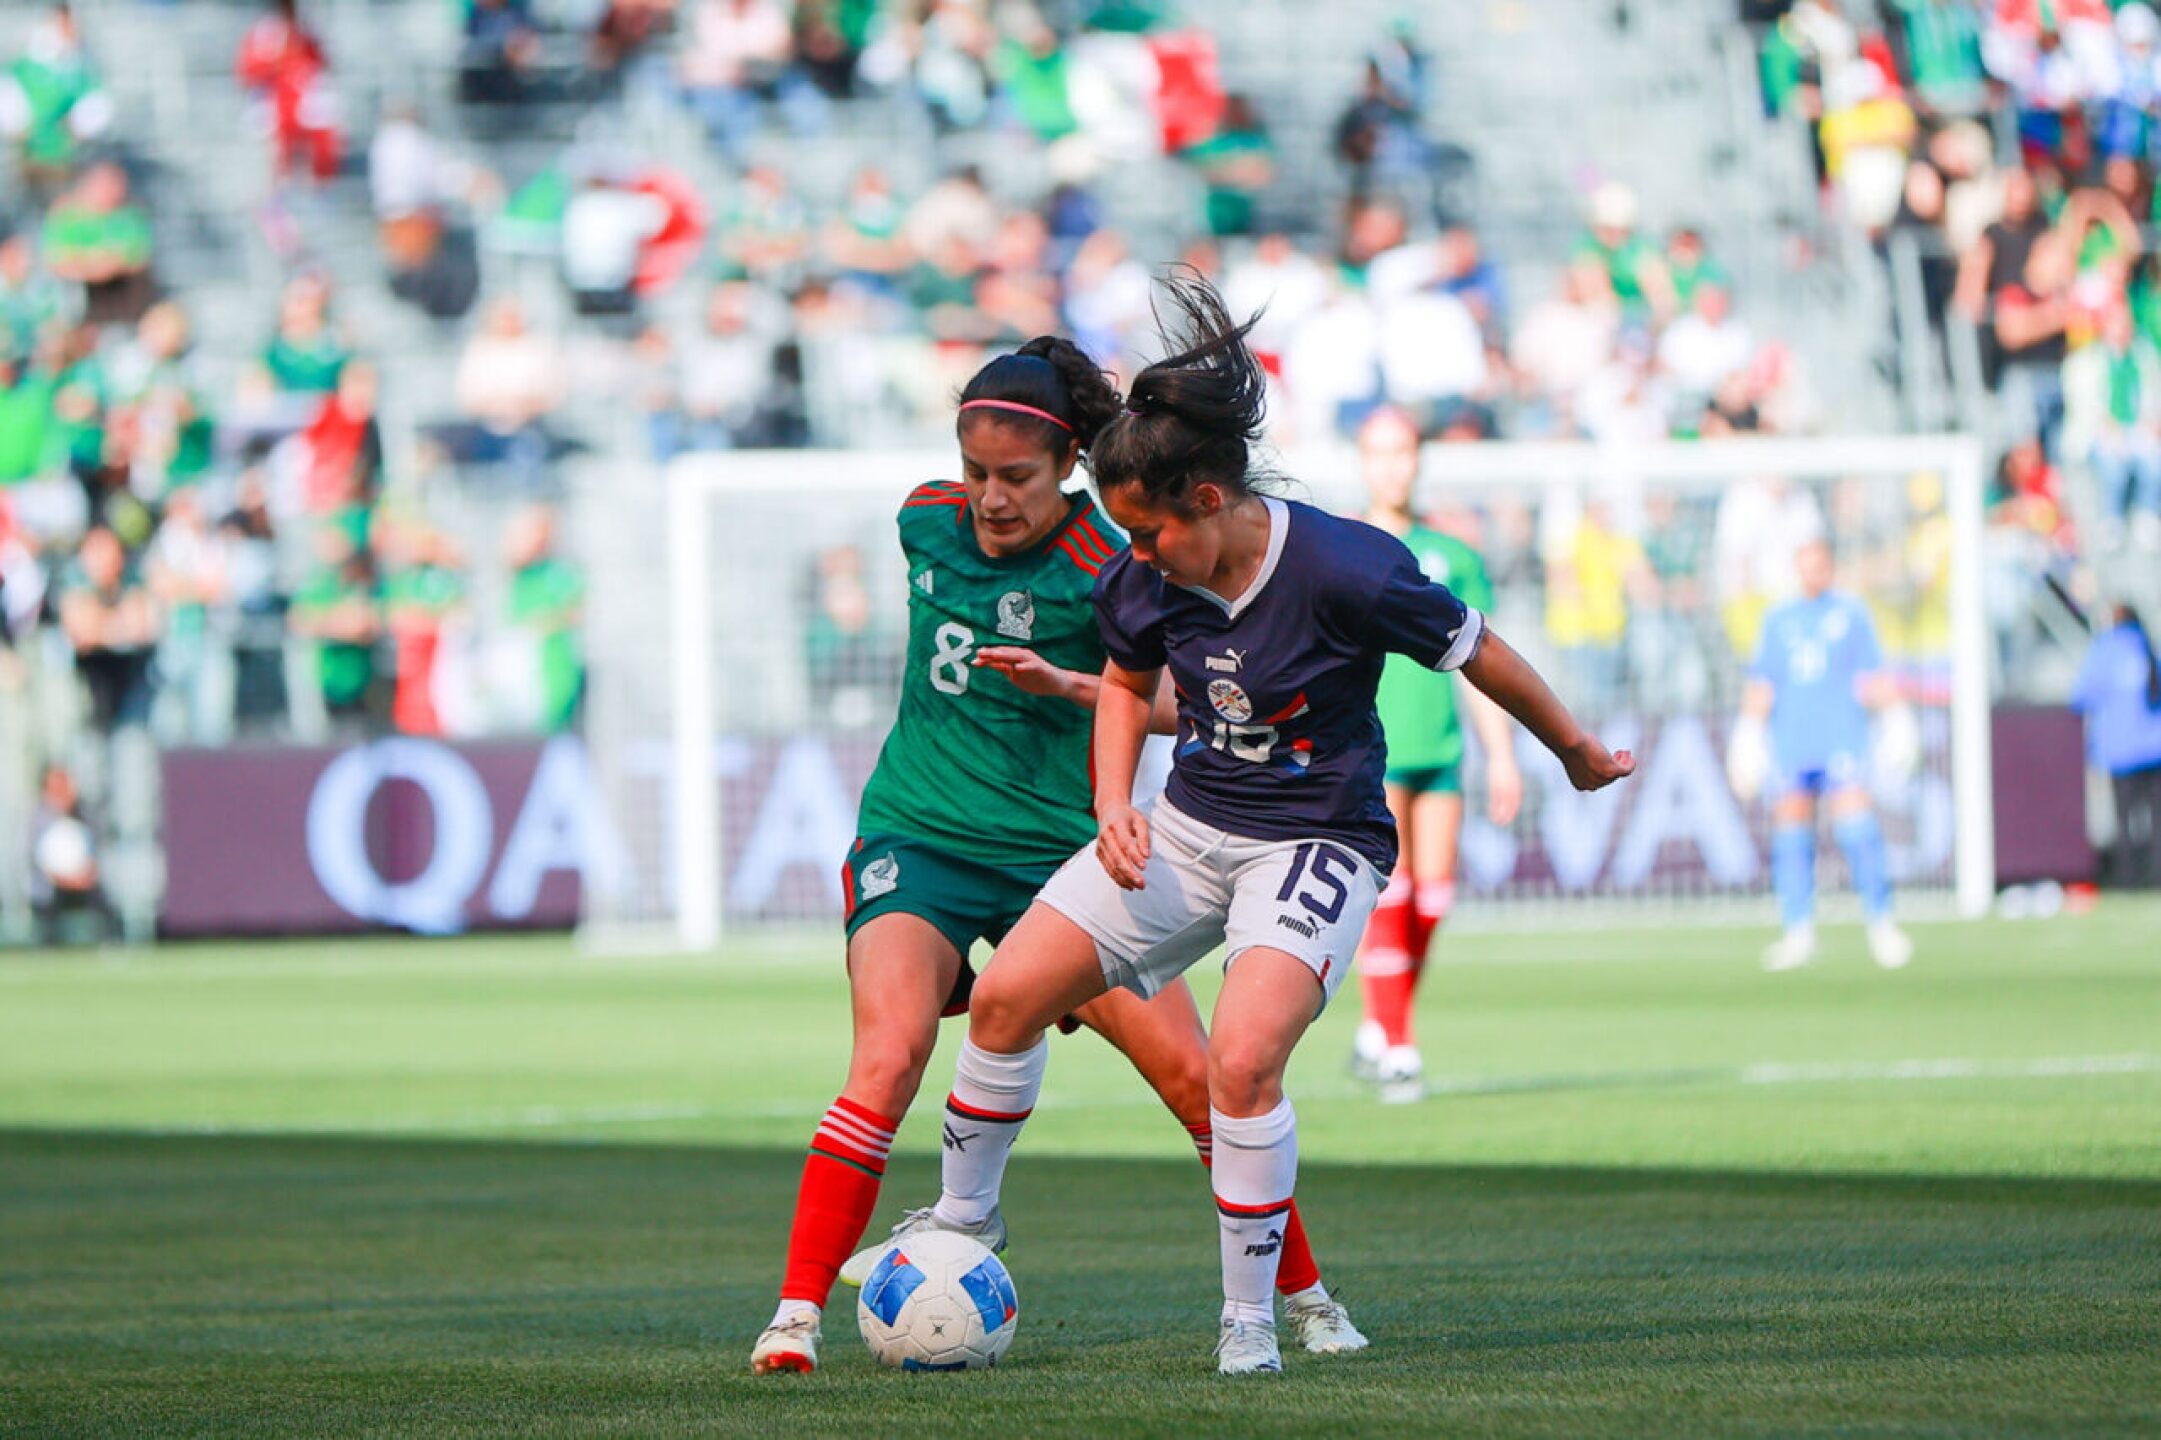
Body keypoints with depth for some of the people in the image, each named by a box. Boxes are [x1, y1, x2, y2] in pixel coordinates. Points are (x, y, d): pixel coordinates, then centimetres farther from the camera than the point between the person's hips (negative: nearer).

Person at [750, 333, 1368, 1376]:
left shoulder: (1099, 570, -12)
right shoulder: (928, 520, 2)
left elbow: (1187, 697, -23)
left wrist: (1067, 683, -36)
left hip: (1054, 851, -1)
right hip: (916, 838, 1)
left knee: (1193, 1073, -5)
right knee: (890, 1052, -25)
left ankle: (1306, 1298, 16)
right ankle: (796, 1312, -25)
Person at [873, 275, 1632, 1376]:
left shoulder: (1349, 571, -25)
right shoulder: (1144, 581, -8)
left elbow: (1477, 653, -9)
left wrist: (1577, 752, 5)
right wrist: (1113, 804, -1)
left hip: (1319, 842, -6)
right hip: (1188, 827, 6)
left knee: (1242, 1058, -27)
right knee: (1007, 994, -3)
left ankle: (1250, 1324, -11)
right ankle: (964, 1221, 21)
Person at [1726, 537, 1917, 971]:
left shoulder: (1850, 612, 10)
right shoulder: (1778, 620, 15)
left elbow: (1873, 674, 10)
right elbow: (1762, 683, 16)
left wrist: (1893, 716, 3)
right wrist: (1749, 734, 11)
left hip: (1842, 736, -3)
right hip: (1789, 745, 3)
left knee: (1857, 828, -13)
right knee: (1790, 835, -1)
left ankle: (1881, 925, -7)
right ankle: (1799, 932, 4)